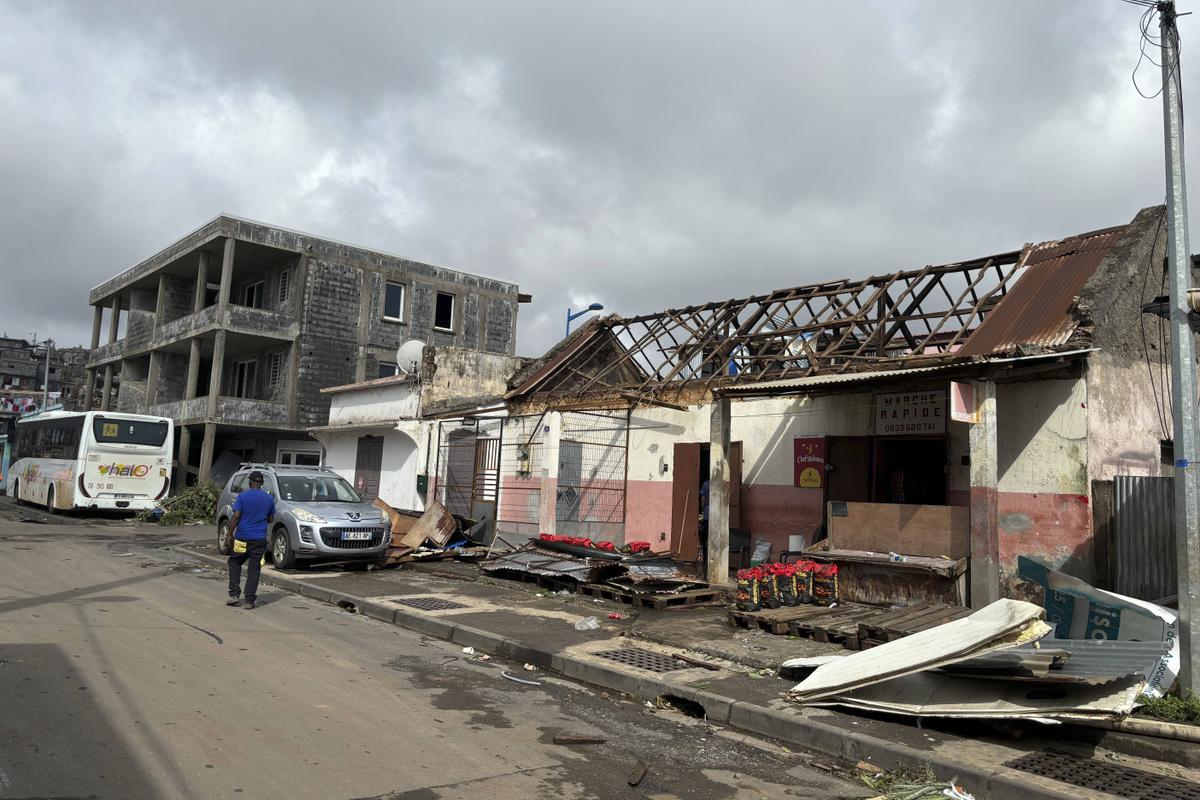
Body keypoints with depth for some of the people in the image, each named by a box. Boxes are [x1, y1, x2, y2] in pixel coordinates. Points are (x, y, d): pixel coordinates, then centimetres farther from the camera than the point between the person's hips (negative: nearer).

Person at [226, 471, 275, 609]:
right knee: (254, 568, 4)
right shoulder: (269, 498, 5)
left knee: (234, 563, 16)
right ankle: (250, 600, 2)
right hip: (260, 539, 2)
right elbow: (270, 519, 12)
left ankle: (234, 594, 8)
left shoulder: (243, 496, -6)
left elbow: (236, 516, -11)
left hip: (242, 537, -2)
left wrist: (230, 532, -3)